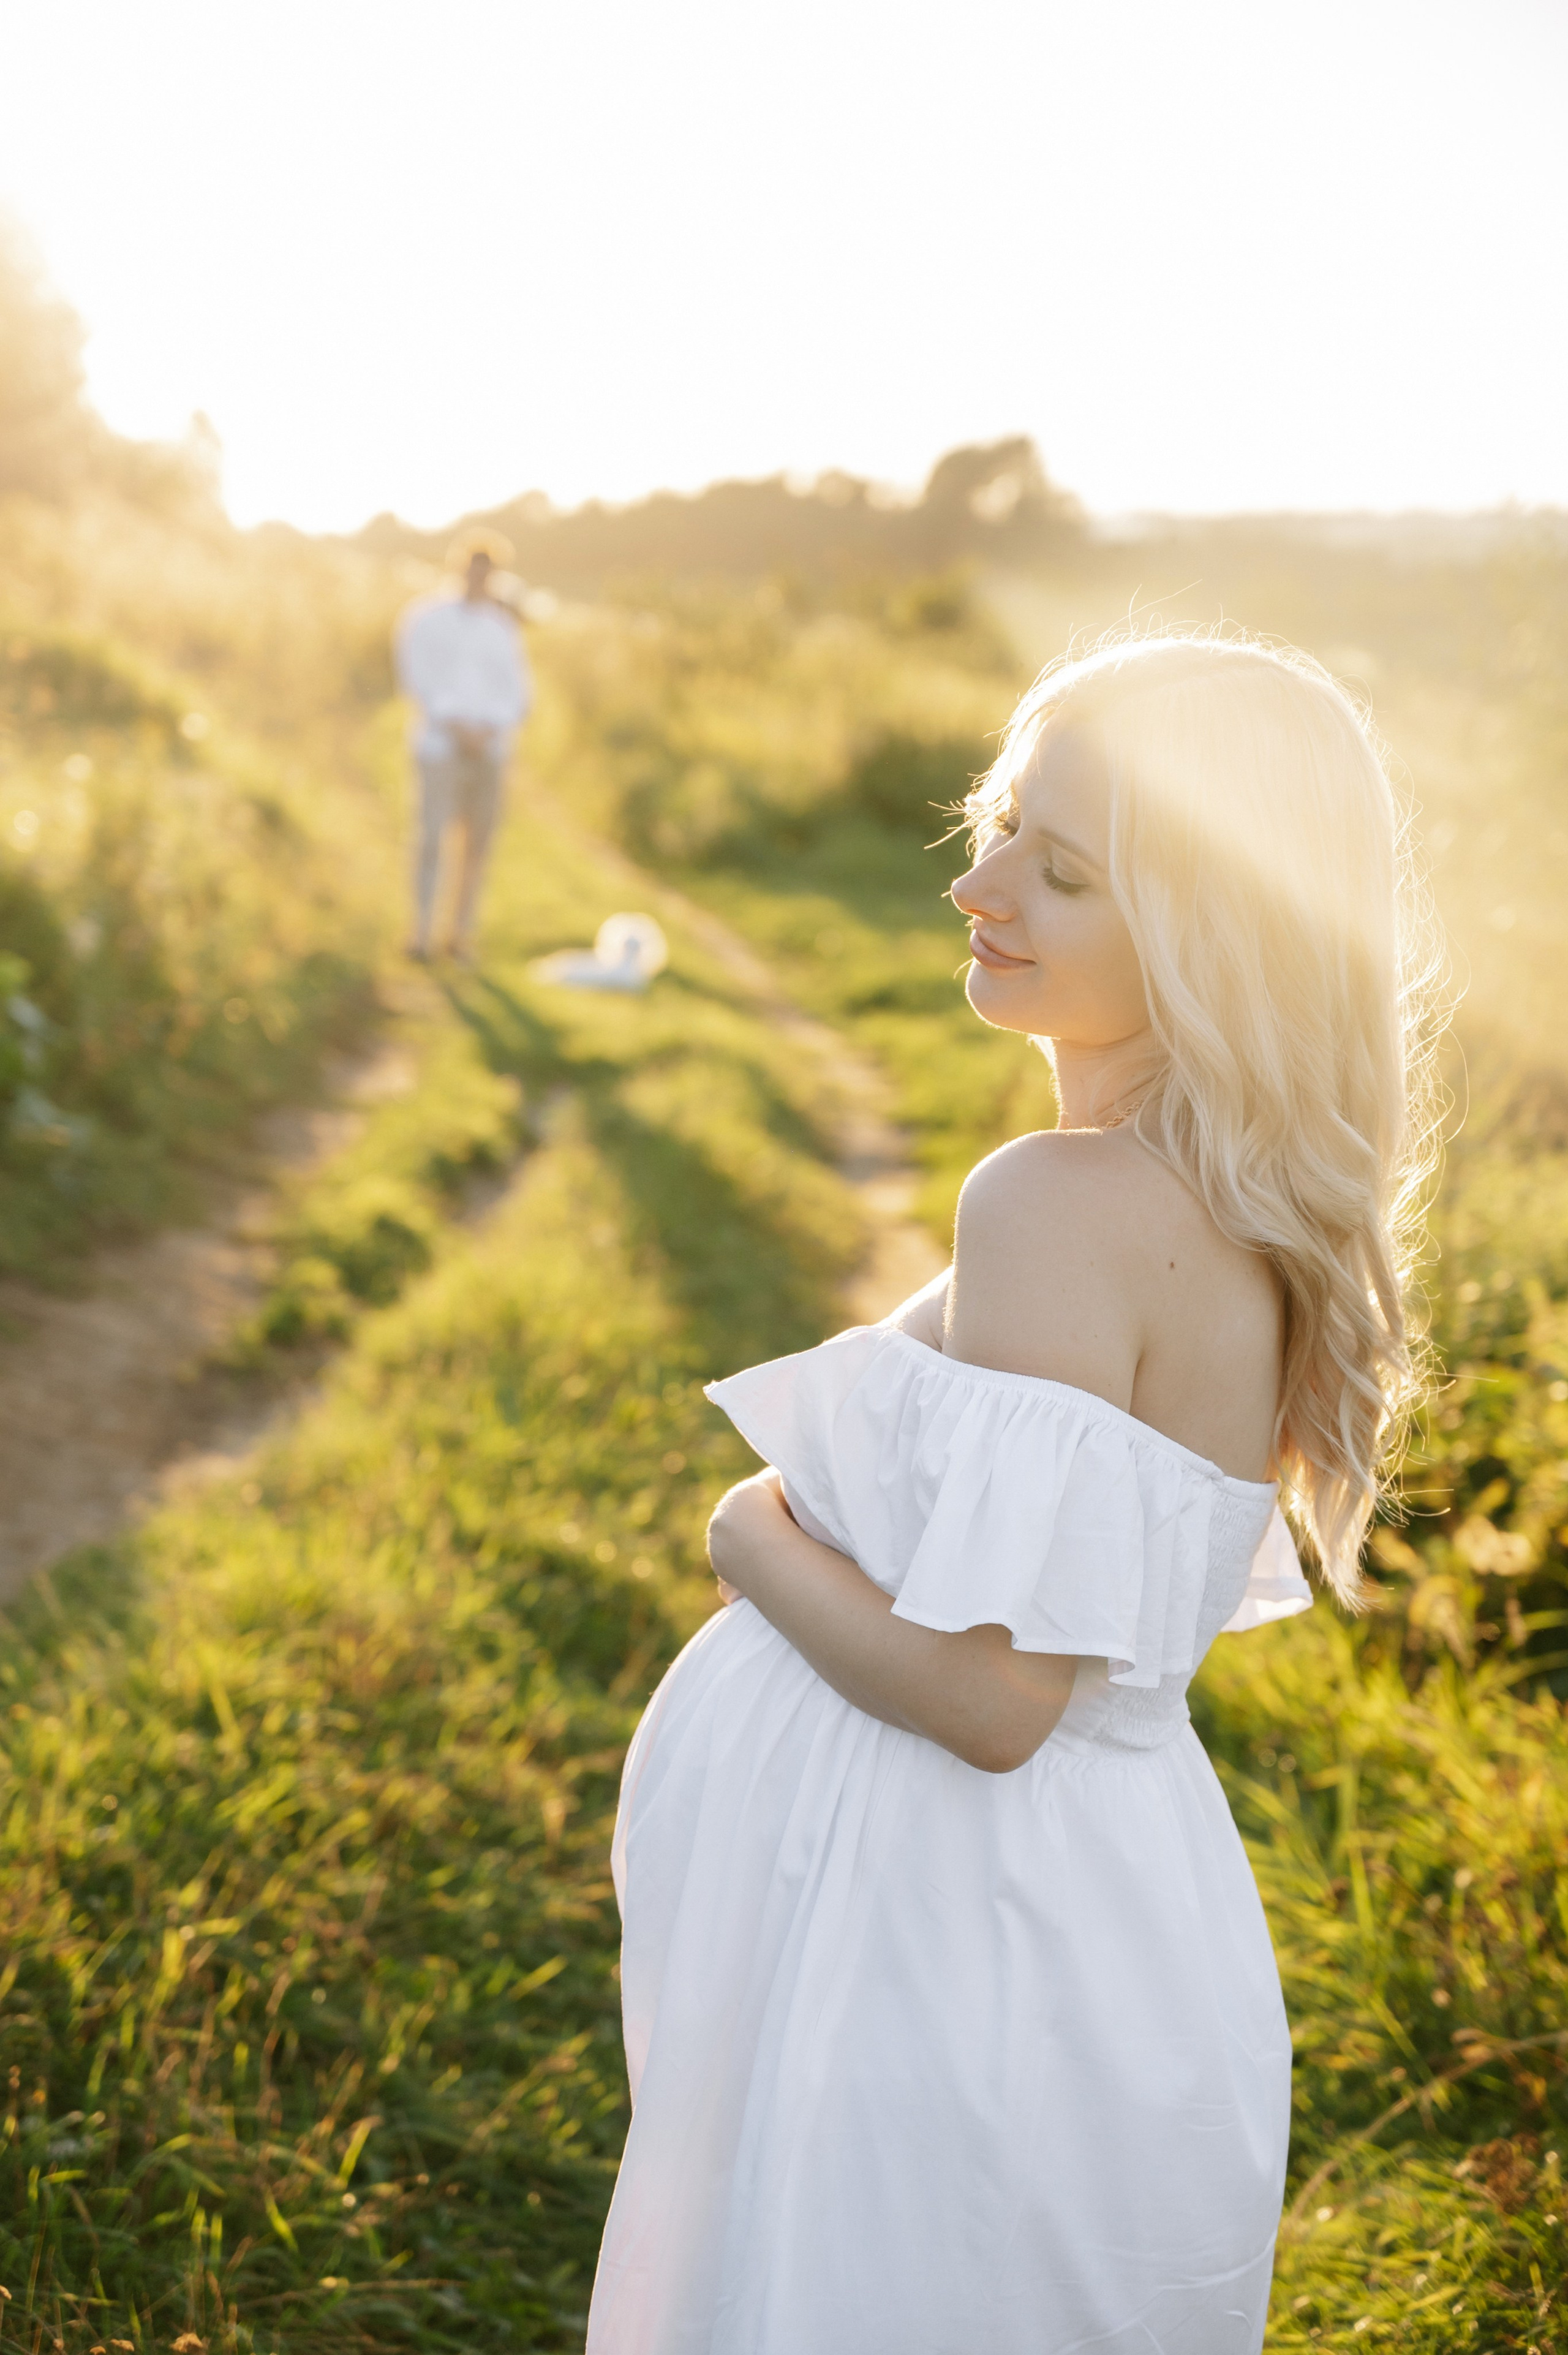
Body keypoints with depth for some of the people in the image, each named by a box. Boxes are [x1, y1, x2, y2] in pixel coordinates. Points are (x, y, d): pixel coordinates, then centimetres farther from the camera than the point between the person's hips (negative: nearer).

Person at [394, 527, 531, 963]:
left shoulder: (502, 628, 10)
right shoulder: (425, 617, -1)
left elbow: (516, 692, 6)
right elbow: (415, 678, -8)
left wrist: (490, 730, -13)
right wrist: (457, 726, -17)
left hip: (489, 749, 4)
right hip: (439, 746, -4)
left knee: (479, 843, 4)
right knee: (432, 833, -14)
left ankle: (462, 934, 13)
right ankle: (423, 931, -14)